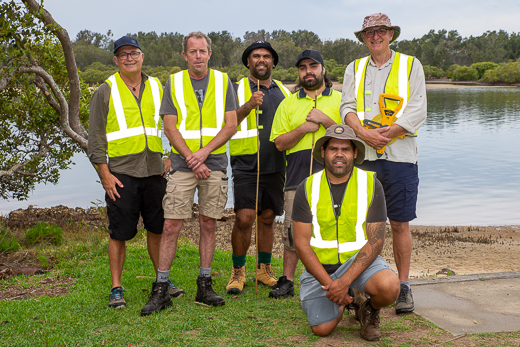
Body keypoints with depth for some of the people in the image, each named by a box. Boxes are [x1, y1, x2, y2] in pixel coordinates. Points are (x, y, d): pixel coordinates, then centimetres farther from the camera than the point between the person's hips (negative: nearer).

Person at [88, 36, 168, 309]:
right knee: (119, 233, -2)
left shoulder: (157, 88, 13)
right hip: (121, 173, -3)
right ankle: (116, 288, 8)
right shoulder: (106, 91, 2)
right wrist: (105, 173, -7)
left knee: (158, 228, 9)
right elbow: (95, 136, 0)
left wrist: (171, 158, 9)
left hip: (154, 171, 3)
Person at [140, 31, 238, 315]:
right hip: (182, 164, -1)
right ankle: (161, 289, 1)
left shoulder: (223, 82, 8)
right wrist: (192, 159, -11)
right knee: (171, 225, -5)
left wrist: (204, 152, -11)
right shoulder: (174, 83, 6)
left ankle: (205, 286, 14)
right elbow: (170, 127, 0)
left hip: (215, 163, 1)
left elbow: (231, 125, 2)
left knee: (208, 224, 5)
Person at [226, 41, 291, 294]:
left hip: (275, 166, 4)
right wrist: (248, 106, -26)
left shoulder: (283, 91, 17)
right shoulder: (237, 89, 2)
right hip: (246, 166, -4)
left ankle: (264, 269, 22)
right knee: (244, 219, -11)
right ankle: (238, 272, 5)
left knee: (268, 219, 9)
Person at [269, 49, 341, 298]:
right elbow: (279, 143, 9)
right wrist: (303, 129, -6)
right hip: (298, 176, 1)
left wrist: (325, 120, -9)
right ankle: (287, 281, 11)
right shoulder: (288, 104, 16)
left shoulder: (340, 99, 11)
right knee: (293, 230, 1)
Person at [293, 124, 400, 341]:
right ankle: (341, 304, 24)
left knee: (389, 287, -30)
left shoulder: (370, 184, -8)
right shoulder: (308, 188, -6)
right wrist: (329, 283, -19)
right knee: (322, 329, -11)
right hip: (319, 266, 1)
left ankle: (369, 310, 6)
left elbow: (375, 240, -12)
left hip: (358, 259, -1)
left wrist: (344, 281, -24)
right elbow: (301, 243, -8)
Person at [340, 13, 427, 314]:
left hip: (399, 154, -2)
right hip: (362, 156, 2)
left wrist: (385, 134, -12)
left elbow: (417, 111, -2)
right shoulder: (354, 69, 16)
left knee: (400, 223, 0)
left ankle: (403, 286, 9)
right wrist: (363, 133, -13)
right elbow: (347, 107, 6)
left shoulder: (410, 66, 7)